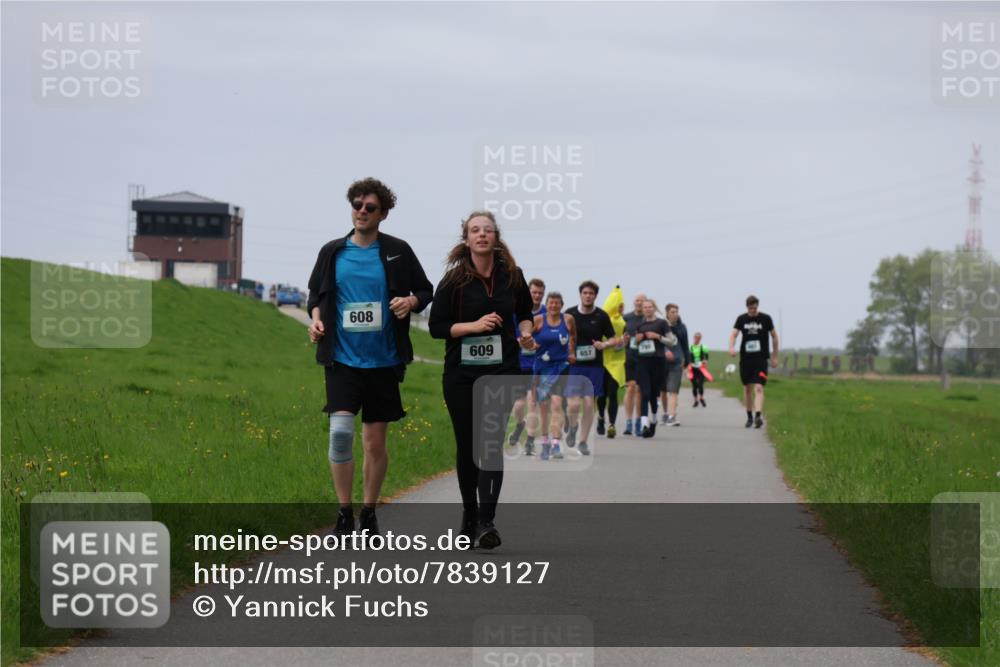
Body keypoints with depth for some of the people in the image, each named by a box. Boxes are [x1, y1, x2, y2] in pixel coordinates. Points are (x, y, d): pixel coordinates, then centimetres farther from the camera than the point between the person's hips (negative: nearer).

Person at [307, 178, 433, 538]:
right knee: (340, 431, -16)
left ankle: (369, 512, 22)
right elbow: (315, 292, 18)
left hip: (383, 360, 0)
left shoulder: (397, 251, 2)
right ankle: (344, 513, -4)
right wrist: (316, 317, -2)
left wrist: (410, 301, -11)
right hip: (342, 358, 0)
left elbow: (425, 291, 10)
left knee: (375, 442, 7)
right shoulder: (332, 252, 5)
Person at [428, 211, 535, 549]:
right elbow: (436, 326, -4)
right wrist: (474, 325, -17)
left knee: (493, 441, -13)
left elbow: (525, 312, 20)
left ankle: (486, 520, -18)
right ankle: (469, 515, 23)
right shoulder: (454, 280, -3)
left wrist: (525, 332, -1)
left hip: (502, 371, 0)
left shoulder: (511, 275, 4)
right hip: (461, 373, 0)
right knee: (467, 444, 7)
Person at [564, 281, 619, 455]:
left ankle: (583, 441, 13)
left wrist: (604, 344, -15)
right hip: (574, 365, -1)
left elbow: (613, 339, 6)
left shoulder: (601, 316, 1)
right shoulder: (569, 314, 1)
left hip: (594, 367, 1)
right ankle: (573, 426, 22)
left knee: (589, 405, 0)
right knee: (573, 404, -11)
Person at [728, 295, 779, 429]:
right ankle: (749, 416, 23)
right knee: (747, 388, 10)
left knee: (758, 388, -16)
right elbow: (733, 334, -4)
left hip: (761, 359, -3)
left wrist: (774, 357, 8)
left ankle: (758, 416, -28)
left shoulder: (766, 319, 0)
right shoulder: (741, 319, 4)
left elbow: (774, 336, 8)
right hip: (745, 358, 3)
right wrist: (731, 347, -26)